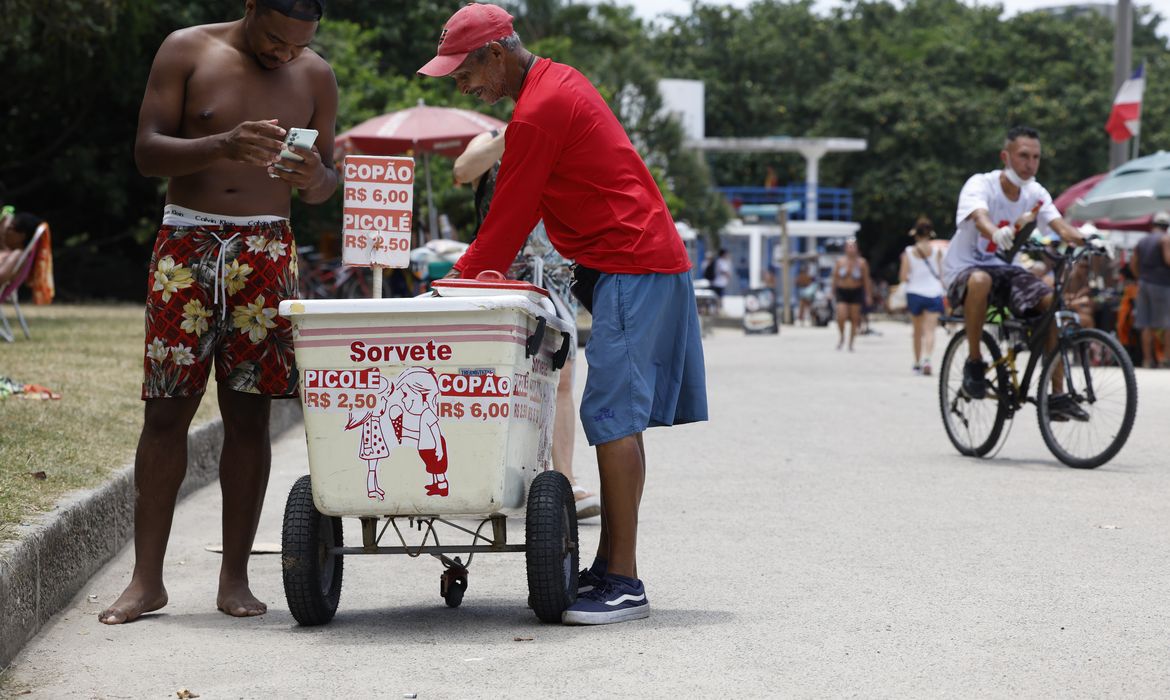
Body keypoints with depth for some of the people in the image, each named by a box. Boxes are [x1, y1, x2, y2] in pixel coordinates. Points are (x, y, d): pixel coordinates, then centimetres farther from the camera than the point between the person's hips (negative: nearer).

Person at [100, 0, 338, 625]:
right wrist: (223, 145, -22)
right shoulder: (187, 51, 1)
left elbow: (324, 180, 14)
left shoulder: (314, 76, 8)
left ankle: (235, 578, 5)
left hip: (264, 253, 2)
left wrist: (314, 178, -11)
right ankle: (146, 579, 2)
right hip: (186, 244, -1)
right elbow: (147, 151, -6)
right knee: (166, 410, -3)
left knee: (248, 414, -1)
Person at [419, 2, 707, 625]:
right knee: (618, 419, 10)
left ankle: (624, 584, -15)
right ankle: (610, 567, 14)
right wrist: (476, 274, 19)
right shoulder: (559, 83, 17)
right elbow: (523, 208, 22)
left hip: (631, 268, -11)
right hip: (650, 259, 11)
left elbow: (508, 217, -11)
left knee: (612, 417, -13)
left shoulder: (537, 114, -16)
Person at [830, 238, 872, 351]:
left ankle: (851, 343, 15)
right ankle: (841, 337, 14)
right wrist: (833, 292, 7)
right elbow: (835, 278, 6)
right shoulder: (840, 261, -2)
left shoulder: (862, 263, -3)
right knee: (841, 316, -14)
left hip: (856, 292, 0)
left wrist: (868, 295, 1)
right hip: (842, 291, 0)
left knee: (854, 318, 2)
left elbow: (866, 280, 1)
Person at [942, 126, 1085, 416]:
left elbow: (1059, 224, -16)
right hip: (965, 269, -5)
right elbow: (980, 217, -38)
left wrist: (1083, 238, -40)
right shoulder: (980, 185, -16)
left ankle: (1057, 395, -13)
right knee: (980, 281, -41)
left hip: (1005, 268, 5)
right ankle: (974, 361, -20)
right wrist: (997, 233, -62)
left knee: (1053, 301, -20)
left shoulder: (1036, 193, 0)